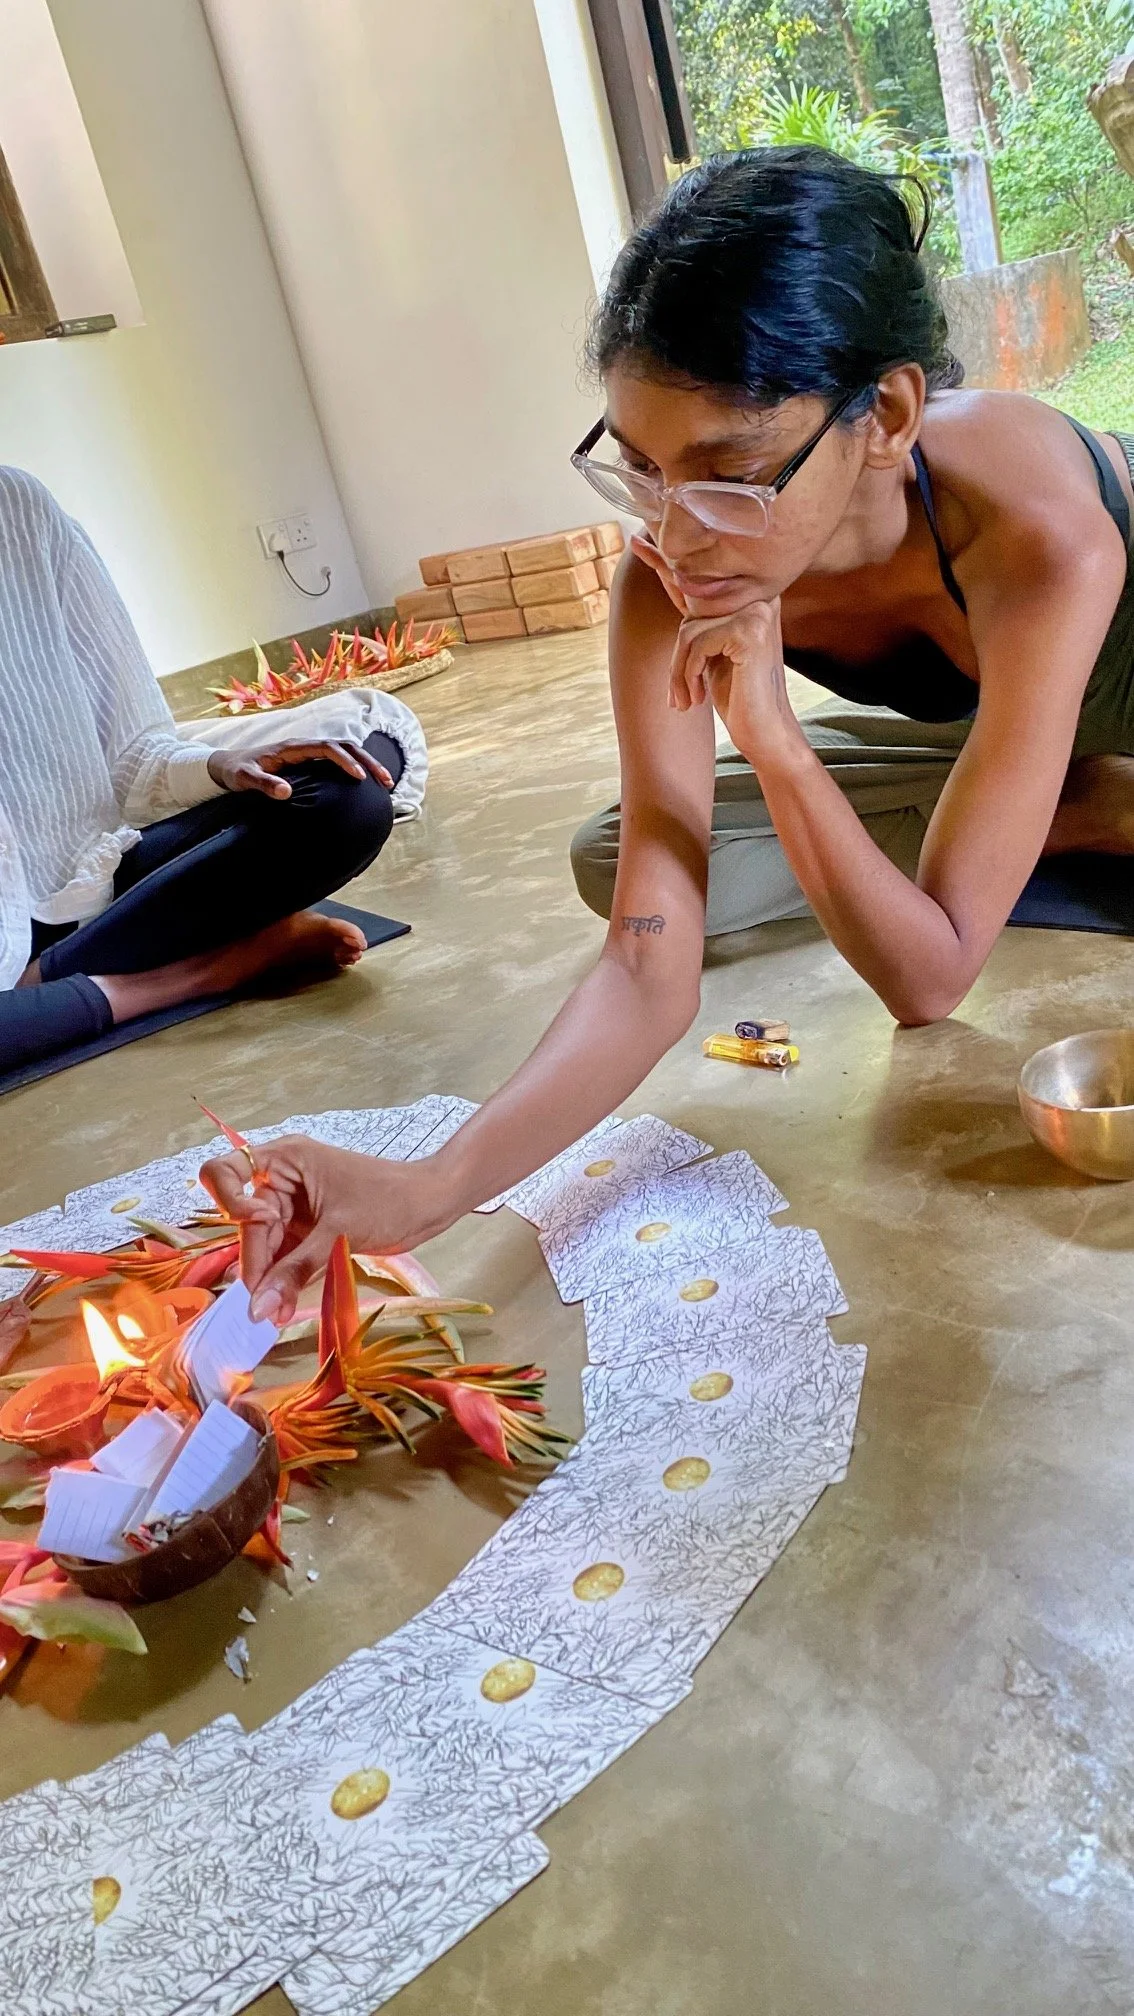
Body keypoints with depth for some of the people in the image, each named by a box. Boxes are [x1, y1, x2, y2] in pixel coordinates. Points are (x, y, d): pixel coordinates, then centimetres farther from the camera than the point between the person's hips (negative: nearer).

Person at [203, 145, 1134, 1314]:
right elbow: (649, 969, -35)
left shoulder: (1038, 535, -41)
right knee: (613, 860, -11)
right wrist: (432, 1187, -47)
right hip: (963, 728, 4)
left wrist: (770, 737, -45)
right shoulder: (673, 589, -29)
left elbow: (928, 981, -38)